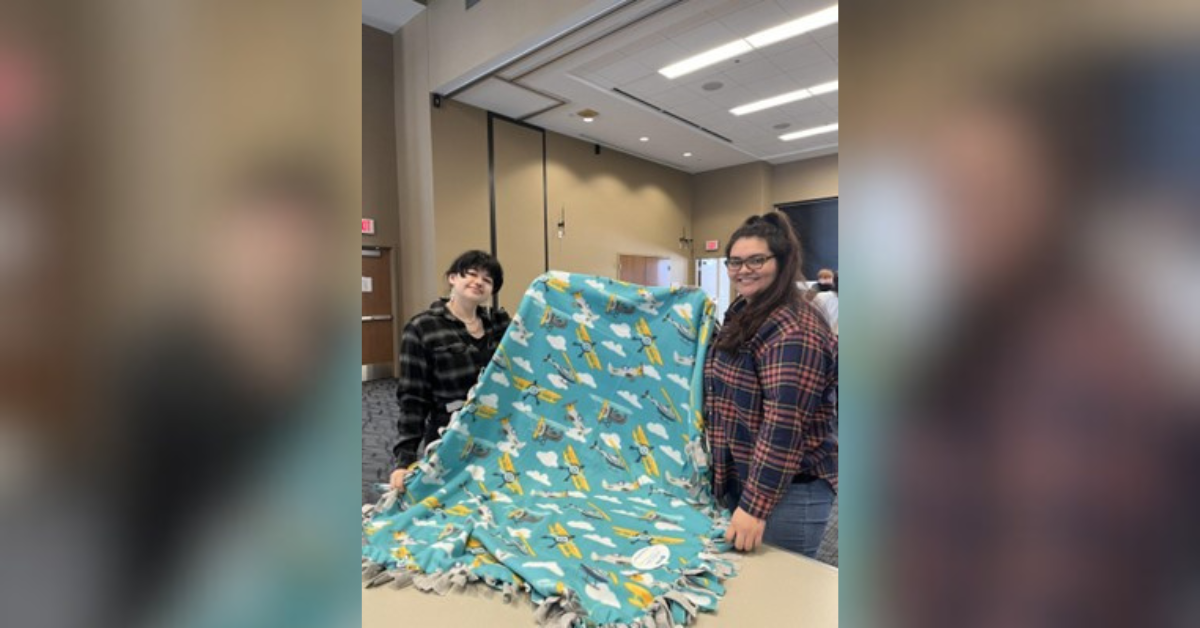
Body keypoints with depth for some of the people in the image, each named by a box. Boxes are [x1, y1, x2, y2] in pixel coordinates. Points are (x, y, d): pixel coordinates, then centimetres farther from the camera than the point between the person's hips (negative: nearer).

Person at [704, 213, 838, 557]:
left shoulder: (791, 331, -23)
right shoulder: (743, 313, 8)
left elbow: (784, 427, -27)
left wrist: (755, 506, -27)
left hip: (786, 492, -9)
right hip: (739, 480, 9)